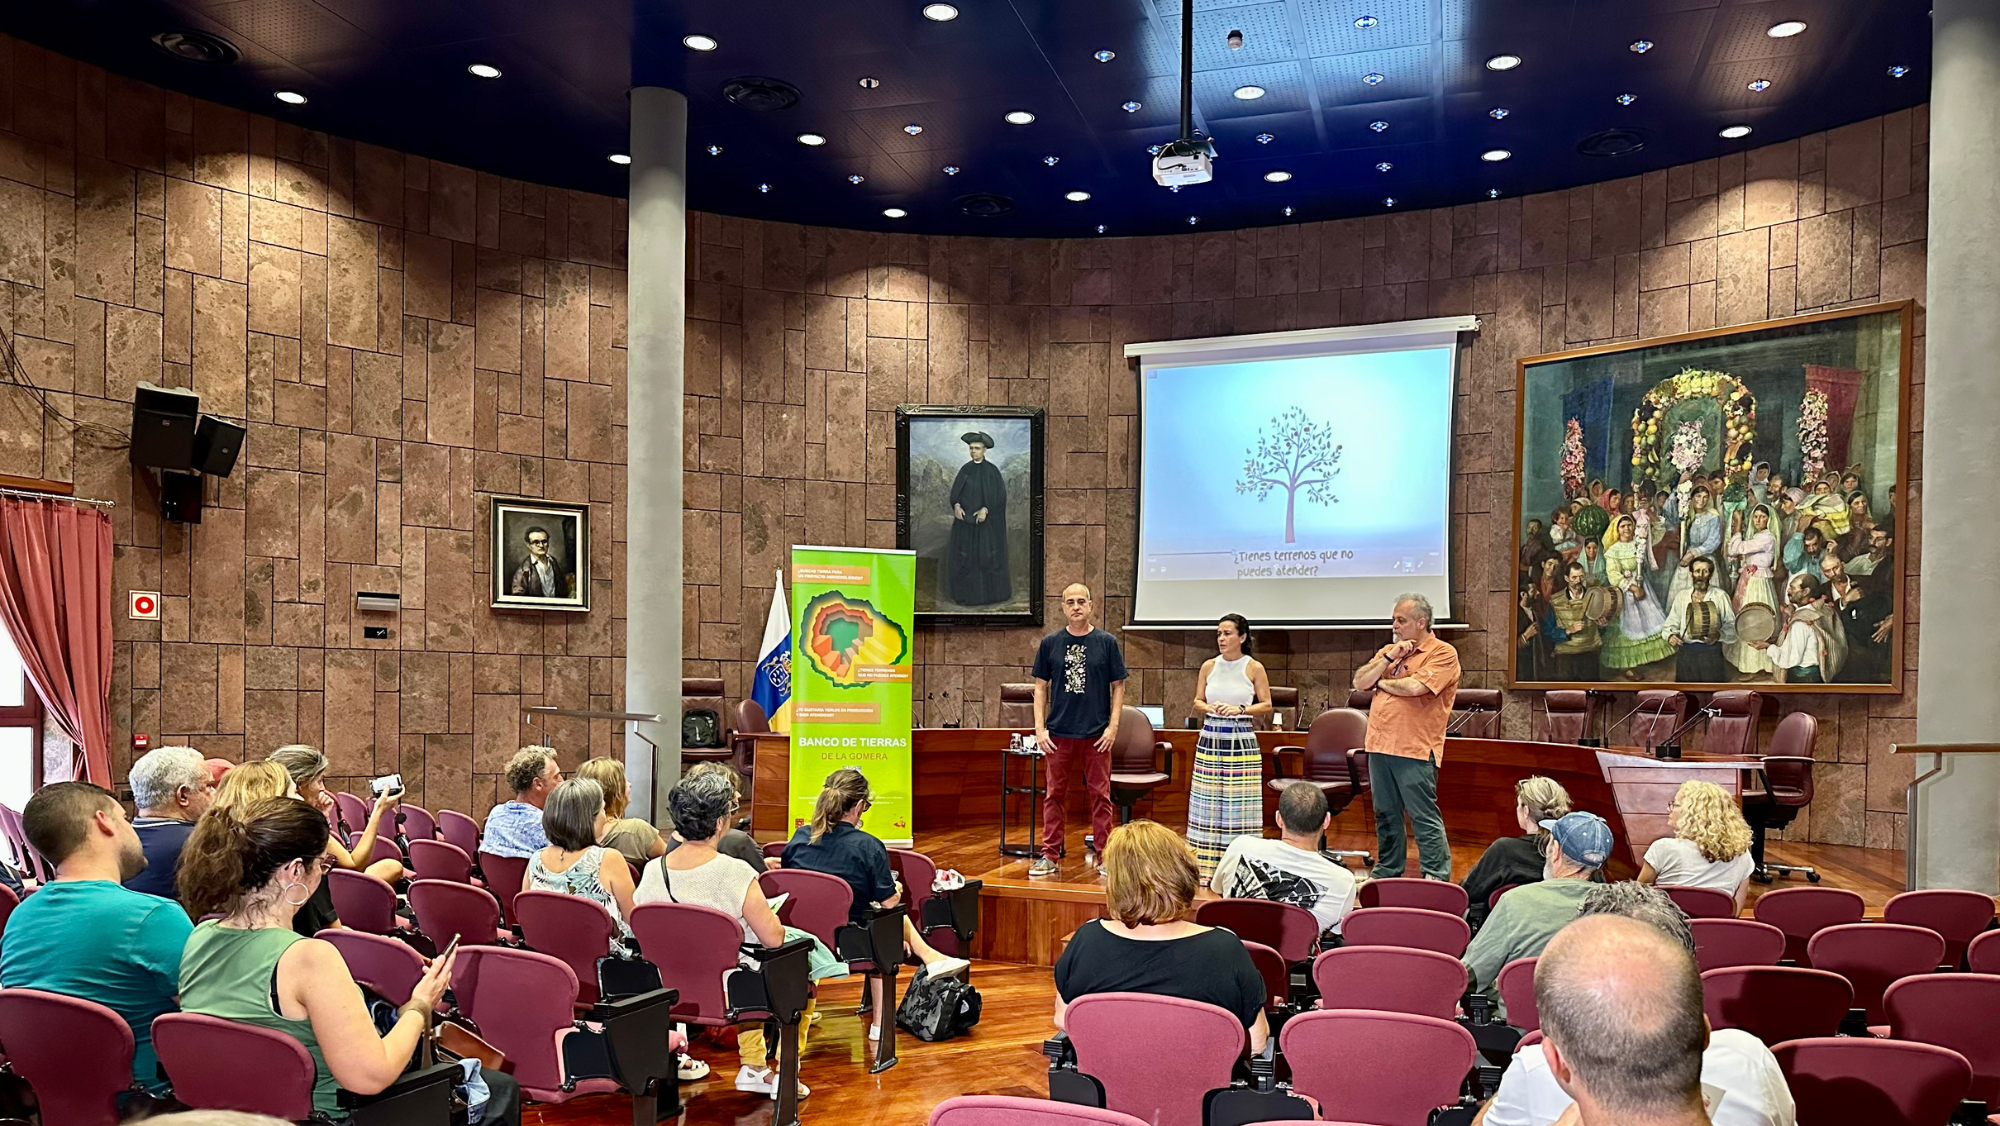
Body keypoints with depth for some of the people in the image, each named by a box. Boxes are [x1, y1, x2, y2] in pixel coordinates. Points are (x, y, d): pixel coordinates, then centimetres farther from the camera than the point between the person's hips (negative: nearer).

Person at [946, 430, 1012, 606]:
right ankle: (969, 591, 14)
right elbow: (956, 491, 5)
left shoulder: (992, 470, -6)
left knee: (987, 555, 0)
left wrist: (985, 510, -22)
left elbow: (1000, 495, -10)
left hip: (986, 520, -4)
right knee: (965, 555, 4)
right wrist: (956, 506, -15)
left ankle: (990, 592, 11)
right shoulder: (965, 469, 6)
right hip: (966, 518, 4)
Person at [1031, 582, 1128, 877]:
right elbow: (1041, 687, 7)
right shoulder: (1050, 643, 5)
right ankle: (1050, 855, 12)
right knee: (1054, 795, 5)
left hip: (1097, 735, -1)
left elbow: (1118, 686, 4)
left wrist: (1113, 725, -5)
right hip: (1058, 734, 1)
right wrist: (1039, 728, -1)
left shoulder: (1107, 642, 2)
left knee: (1100, 795, 2)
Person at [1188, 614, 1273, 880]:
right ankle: (1206, 866, 7)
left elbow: (1267, 706, 1)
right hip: (1210, 740, 3)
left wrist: (1240, 709, -13)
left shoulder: (1254, 668, -1)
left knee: (1240, 804, -4)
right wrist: (1209, 707, -9)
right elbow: (1197, 702, 12)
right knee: (1208, 802, 2)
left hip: (1242, 742, -3)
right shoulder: (1209, 666, 7)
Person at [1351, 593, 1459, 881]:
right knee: (1385, 815, 14)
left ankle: (1436, 878, 1)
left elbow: (1414, 687, -20)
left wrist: (1380, 682, -2)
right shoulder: (1388, 650, 17)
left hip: (1415, 750, -7)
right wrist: (1389, 658, -5)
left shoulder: (1443, 654, -6)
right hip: (1379, 746, 7)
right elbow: (1359, 681, 7)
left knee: (1424, 816, -4)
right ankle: (1387, 873, 25)